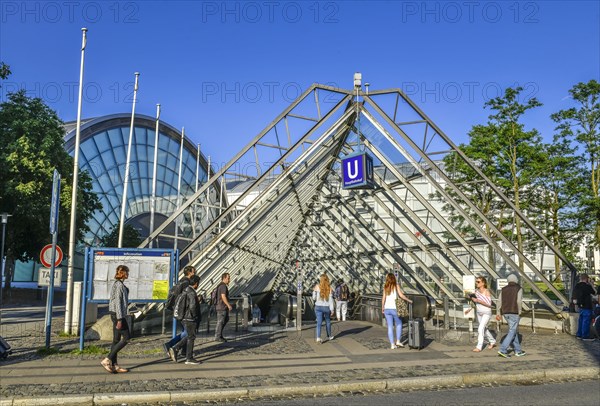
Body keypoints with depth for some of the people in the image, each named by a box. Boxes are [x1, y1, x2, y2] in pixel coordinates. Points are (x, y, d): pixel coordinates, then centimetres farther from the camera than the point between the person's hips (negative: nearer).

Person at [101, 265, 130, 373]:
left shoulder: (118, 284, 15)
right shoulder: (119, 285, -15)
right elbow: (117, 302, -19)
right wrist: (119, 319, -21)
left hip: (115, 314, 10)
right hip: (117, 314, -10)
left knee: (116, 340, 9)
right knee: (126, 338, -5)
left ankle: (114, 365, 12)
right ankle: (107, 360, -6)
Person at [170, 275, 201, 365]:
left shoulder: (185, 291, 8)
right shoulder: (192, 293, -20)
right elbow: (192, 307, -29)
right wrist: (195, 316, -12)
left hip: (184, 318, 9)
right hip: (190, 319, -9)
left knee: (188, 336, 19)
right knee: (191, 337, 2)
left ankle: (174, 349, 9)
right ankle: (189, 359, 10)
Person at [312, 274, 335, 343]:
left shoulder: (317, 286, -7)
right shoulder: (329, 288, -7)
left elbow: (314, 298, -2)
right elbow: (331, 299, -8)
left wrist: (314, 291, 16)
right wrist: (332, 310, -4)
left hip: (318, 307, 0)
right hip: (326, 307, 0)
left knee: (319, 322, 0)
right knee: (328, 321, 20)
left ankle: (318, 338, -15)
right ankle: (329, 336, 36)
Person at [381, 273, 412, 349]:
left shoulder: (385, 287, 8)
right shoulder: (396, 286, -1)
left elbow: (383, 298, 5)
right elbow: (401, 295, -10)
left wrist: (382, 308, 14)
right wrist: (409, 300, 2)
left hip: (387, 309, 3)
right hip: (394, 308, -3)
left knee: (390, 327, 6)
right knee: (399, 324, 16)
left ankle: (392, 344, 5)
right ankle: (398, 341, 8)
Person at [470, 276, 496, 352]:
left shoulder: (487, 292, -16)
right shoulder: (476, 291, 1)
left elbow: (489, 304, -22)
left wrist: (478, 300, -26)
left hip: (486, 313, -7)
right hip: (479, 313, 7)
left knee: (481, 329, -16)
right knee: (484, 329, 20)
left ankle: (479, 347, -13)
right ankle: (492, 342, 41)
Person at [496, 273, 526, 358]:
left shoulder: (503, 289, 10)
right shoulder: (519, 289, -2)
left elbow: (499, 301, 2)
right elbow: (519, 301, -14)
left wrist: (498, 314, 2)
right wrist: (519, 312, -1)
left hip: (505, 313, 6)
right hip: (514, 312, -6)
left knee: (514, 330, 18)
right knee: (512, 332, -4)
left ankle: (518, 350, 22)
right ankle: (503, 350, -16)